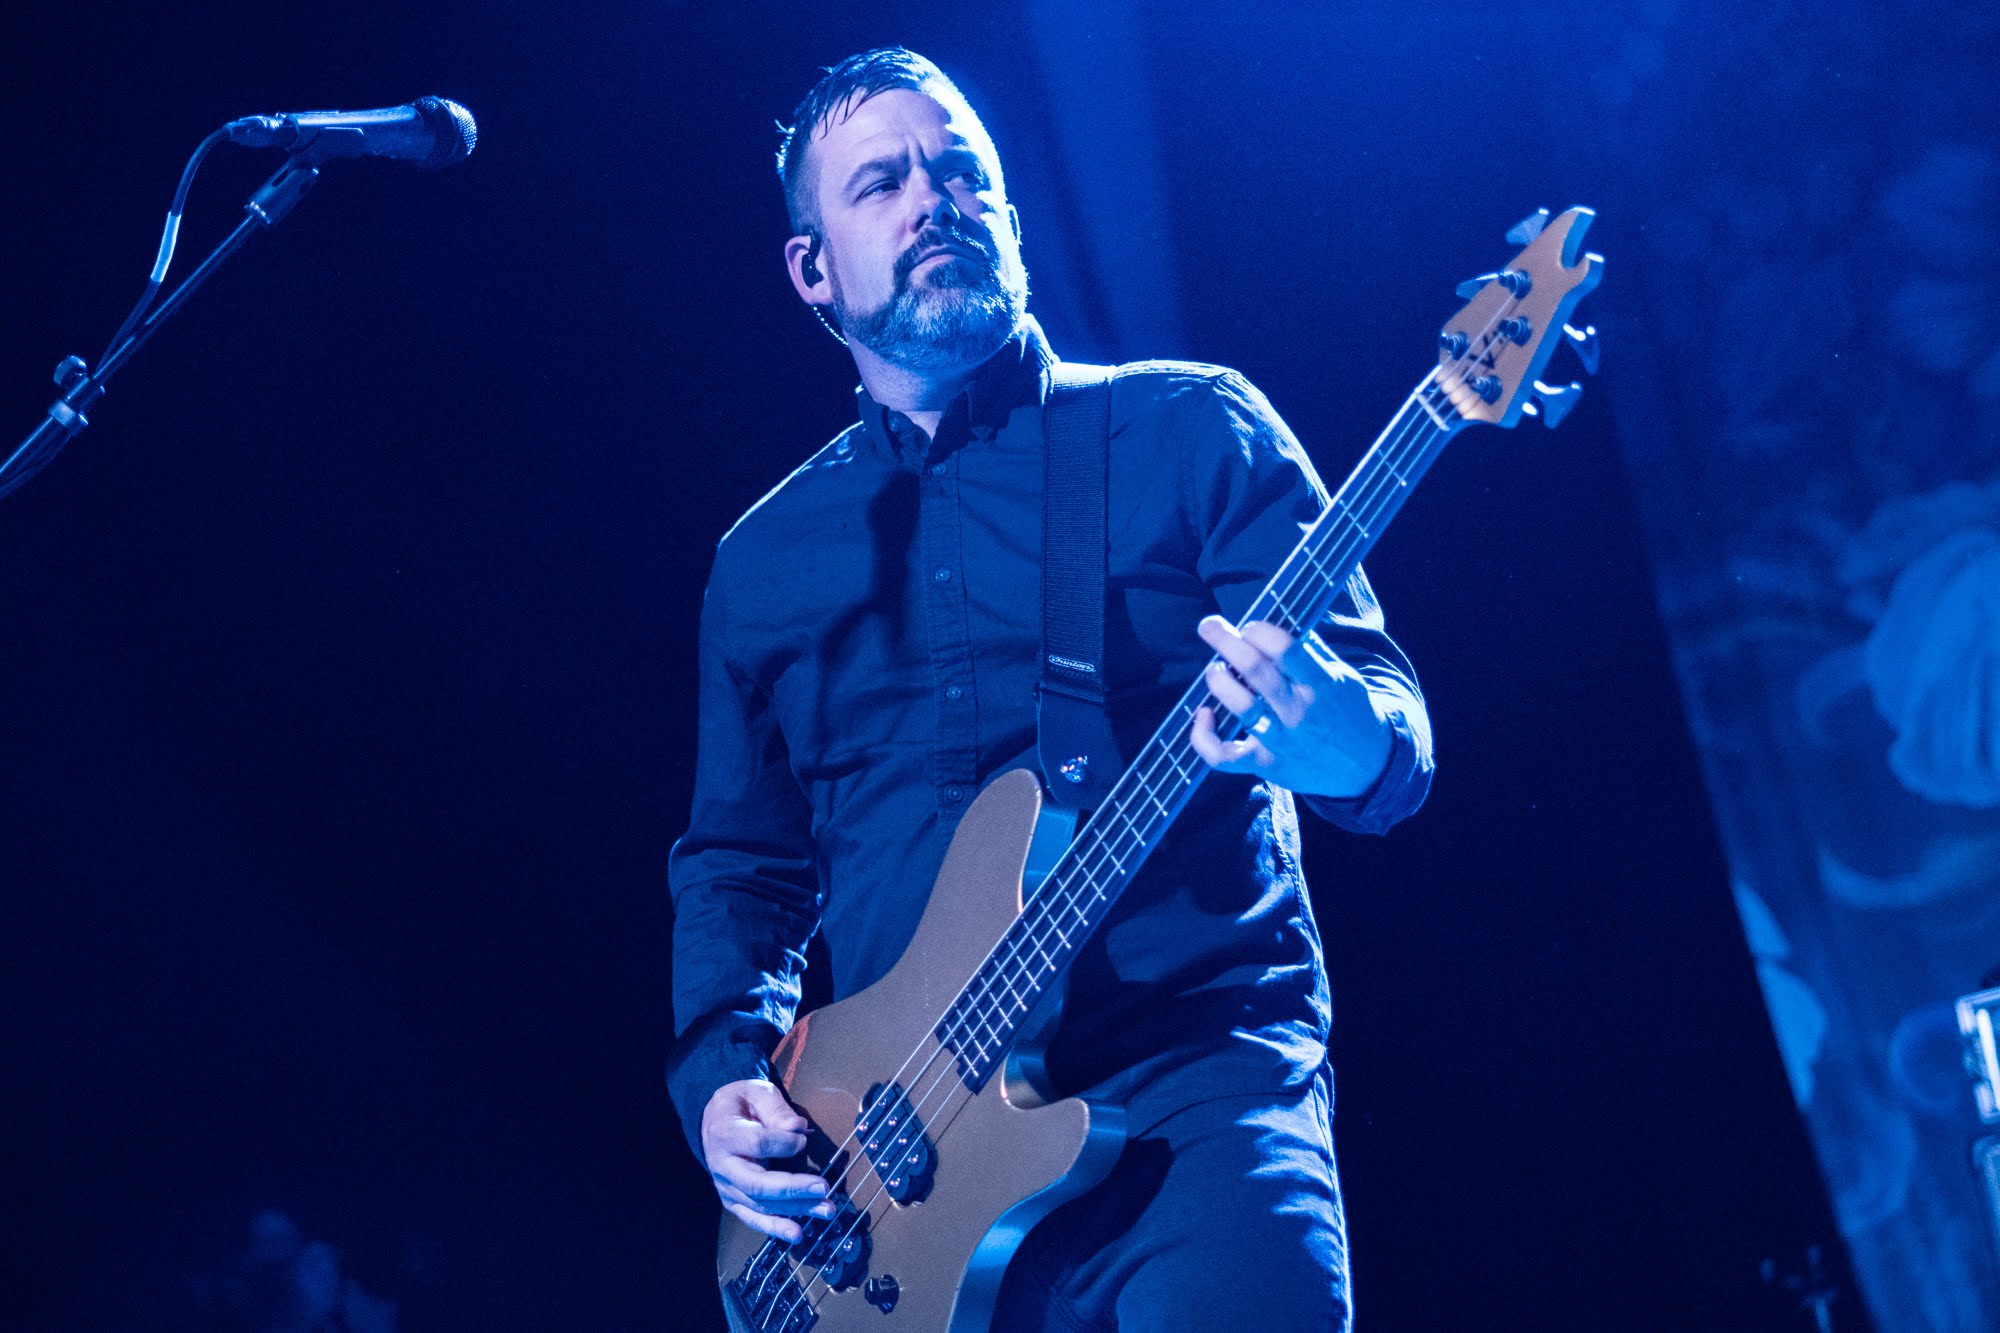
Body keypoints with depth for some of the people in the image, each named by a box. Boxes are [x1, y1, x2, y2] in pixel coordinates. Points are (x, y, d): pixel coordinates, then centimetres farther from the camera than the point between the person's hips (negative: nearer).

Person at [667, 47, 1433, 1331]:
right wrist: (723, 1073, 3)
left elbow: (1388, 722, -1)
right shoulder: (764, 558, 18)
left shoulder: (1190, 430, 7)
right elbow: (736, 862, 22)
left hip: (1192, 1081, -3)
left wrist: (1343, 739, -25)